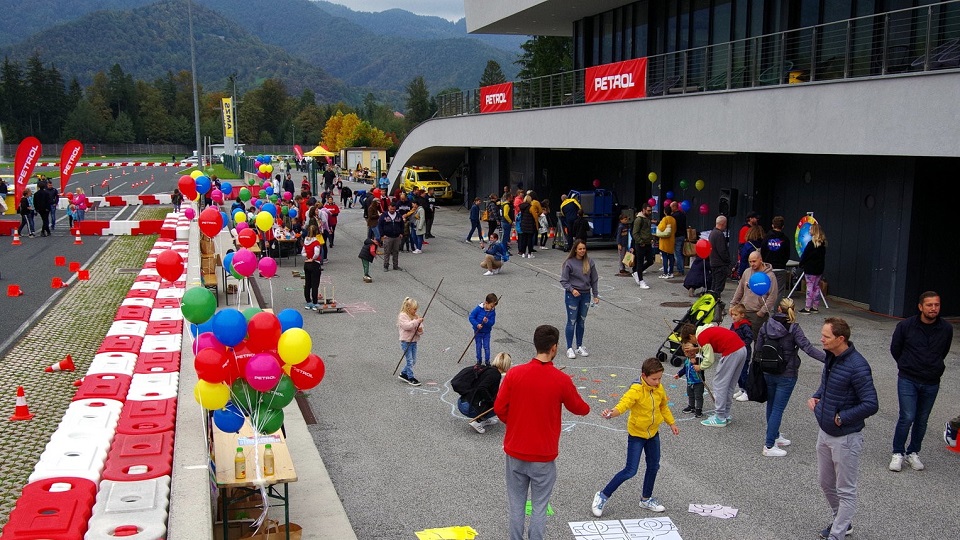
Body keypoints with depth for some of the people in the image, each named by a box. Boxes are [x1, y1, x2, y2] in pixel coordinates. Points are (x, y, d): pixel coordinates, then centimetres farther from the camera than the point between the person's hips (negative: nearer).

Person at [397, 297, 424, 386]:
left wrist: (420, 330, -11)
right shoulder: (402, 316, -9)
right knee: (410, 360, -5)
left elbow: (420, 329, 11)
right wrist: (417, 321, -25)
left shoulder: (416, 316, 11)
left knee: (413, 360, 10)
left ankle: (403, 374, 25)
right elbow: (407, 326, -26)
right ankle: (410, 378, 3)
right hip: (406, 341, -7)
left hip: (414, 341, 7)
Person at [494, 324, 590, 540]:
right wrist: (586, 408, 26)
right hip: (544, 456, -2)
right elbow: (580, 409, 3)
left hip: (515, 452, 2)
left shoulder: (514, 373, -10)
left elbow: (499, 408, -4)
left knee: (516, 504, 15)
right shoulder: (562, 380, -14)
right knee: (539, 506, 11)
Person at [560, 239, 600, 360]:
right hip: (572, 295, -4)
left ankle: (579, 347, 23)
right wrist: (572, 289, -22)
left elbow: (594, 280, 8)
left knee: (581, 322, 12)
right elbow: (563, 281, -8)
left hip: (585, 295, 4)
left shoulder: (589, 262, 1)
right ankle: (569, 348, 8)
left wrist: (595, 295, 7)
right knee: (571, 322, 1)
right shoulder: (569, 263, -10)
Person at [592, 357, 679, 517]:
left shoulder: (659, 389, -5)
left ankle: (646, 499, 38)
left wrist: (671, 423, 20)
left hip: (653, 433, 7)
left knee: (653, 466, 17)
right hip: (636, 434, -7)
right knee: (630, 471, -8)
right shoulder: (636, 390, -27)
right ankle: (602, 496, 6)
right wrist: (611, 413, -62)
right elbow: (623, 404, -42)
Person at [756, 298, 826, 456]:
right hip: (786, 375, -5)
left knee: (771, 405, 21)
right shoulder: (793, 329, -14)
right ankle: (769, 446, -1)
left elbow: (758, 349, 5)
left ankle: (775, 436, 38)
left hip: (768, 373, 5)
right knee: (778, 409, -1)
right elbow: (808, 348, -22)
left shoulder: (765, 326, -2)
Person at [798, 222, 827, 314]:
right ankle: (815, 307, 18)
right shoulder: (823, 244, 7)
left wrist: (801, 265, 4)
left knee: (810, 288, -5)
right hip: (819, 269, 8)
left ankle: (807, 308, -4)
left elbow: (804, 256, -11)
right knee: (817, 287, 13)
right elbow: (823, 256, 12)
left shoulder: (811, 243, -16)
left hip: (810, 269, -8)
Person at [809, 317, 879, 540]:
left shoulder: (857, 367, -25)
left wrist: (841, 418, -20)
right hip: (825, 432, 9)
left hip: (846, 438, -9)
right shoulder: (830, 356, 1)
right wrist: (816, 397, 1)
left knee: (845, 490, 6)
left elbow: (871, 405, -26)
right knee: (826, 483, 23)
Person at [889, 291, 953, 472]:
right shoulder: (905, 326, -12)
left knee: (922, 420, 11)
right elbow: (895, 349, 4)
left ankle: (913, 452, 28)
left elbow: (943, 352, 14)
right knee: (907, 417, -9)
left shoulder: (946, 329, -5)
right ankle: (898, 453, 9)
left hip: (931, 383, 3)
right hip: (908, 380, -2)